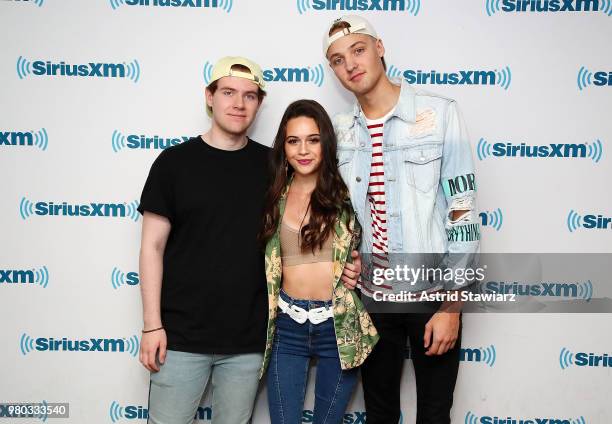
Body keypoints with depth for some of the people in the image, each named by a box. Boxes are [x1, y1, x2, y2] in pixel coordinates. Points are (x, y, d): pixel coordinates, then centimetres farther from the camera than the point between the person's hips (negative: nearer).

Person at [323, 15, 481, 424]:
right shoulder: (339, 132, 3)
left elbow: (462, 213, -10)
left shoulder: (439, 114, -10)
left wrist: (451, 305, -11)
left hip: (431, 293, -3)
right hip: (370, 296, 4)